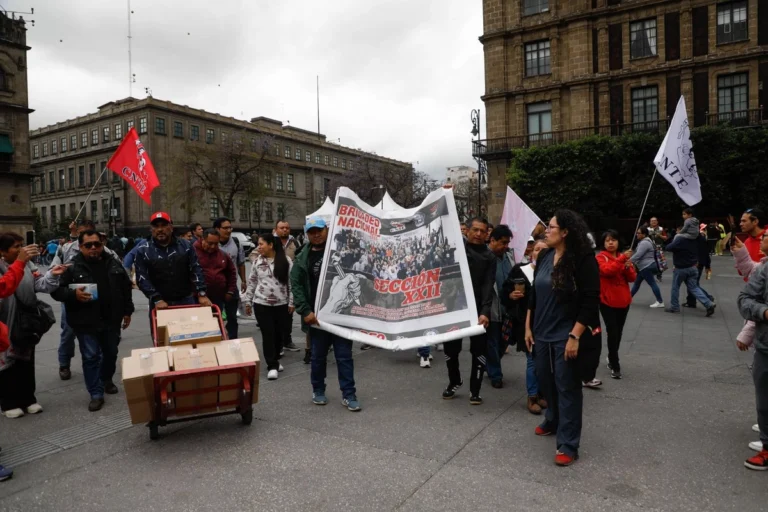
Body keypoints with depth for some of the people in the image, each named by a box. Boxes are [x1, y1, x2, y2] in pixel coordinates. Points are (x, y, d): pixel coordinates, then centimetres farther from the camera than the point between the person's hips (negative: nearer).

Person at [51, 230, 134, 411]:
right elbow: (56, 290, -5)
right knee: (90, 357, 0)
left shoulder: (113, 264, 4)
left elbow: (126, 287, 11)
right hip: (86, 322, -3)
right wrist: (74, 294, -25)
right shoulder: (72, 266, -6)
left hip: (111, 319, 4)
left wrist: (127, 311, 10)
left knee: (111, 353, 17)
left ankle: (107, 380, 41)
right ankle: (96, 394, 9)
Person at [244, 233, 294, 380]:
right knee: (268, 334, 1)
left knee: (281, 333, 9)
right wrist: (248, 301, 10)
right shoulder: (257, 262, 3)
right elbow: (251, 282, 10)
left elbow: (292, 282, -2)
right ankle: (272, 365, 11)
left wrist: (291, 302, -3)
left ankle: (275, 359, 32)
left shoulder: (286, 261, -5)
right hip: (261, 304, 1)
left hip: (281, 304, -1)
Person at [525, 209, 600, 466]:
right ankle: (553, 421, 42)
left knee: (567, 387, 2)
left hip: (567, 335, -6)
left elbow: (590, 301, -16)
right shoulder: (544, 257, 5)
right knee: (546, 380, 18)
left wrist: (575, 336, -20)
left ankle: (568, 444, 12)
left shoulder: (584, 260, -14)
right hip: (543, 333, 6)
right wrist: (528, 326, 9)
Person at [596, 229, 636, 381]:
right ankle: (615, 366, -2)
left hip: (623, 301, 5)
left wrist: (628, 268, -14)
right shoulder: (600, 257, -5)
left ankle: (611, 359, 33)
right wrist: (621, 259, -32)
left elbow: (632, 278, 5)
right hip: (607, 302, -5)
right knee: (612, 333, -8)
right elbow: (607, 270, -25)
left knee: (618, 333, 14)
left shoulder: (624, 257, 10)